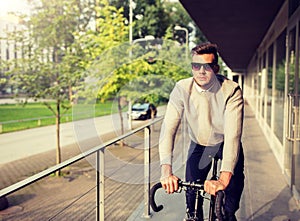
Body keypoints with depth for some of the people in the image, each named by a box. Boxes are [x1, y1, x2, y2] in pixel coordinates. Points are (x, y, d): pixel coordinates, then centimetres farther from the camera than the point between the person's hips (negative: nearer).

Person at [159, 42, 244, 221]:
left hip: (225, 144, -1)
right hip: (199, 146, 1)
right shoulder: (182, 89, -23)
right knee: (192, 197, -5)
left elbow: (232, 134, -37)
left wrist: (224, 179, -49)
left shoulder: (232, 91, -28)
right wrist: (166, 170, -44)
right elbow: (169, 128, -30)